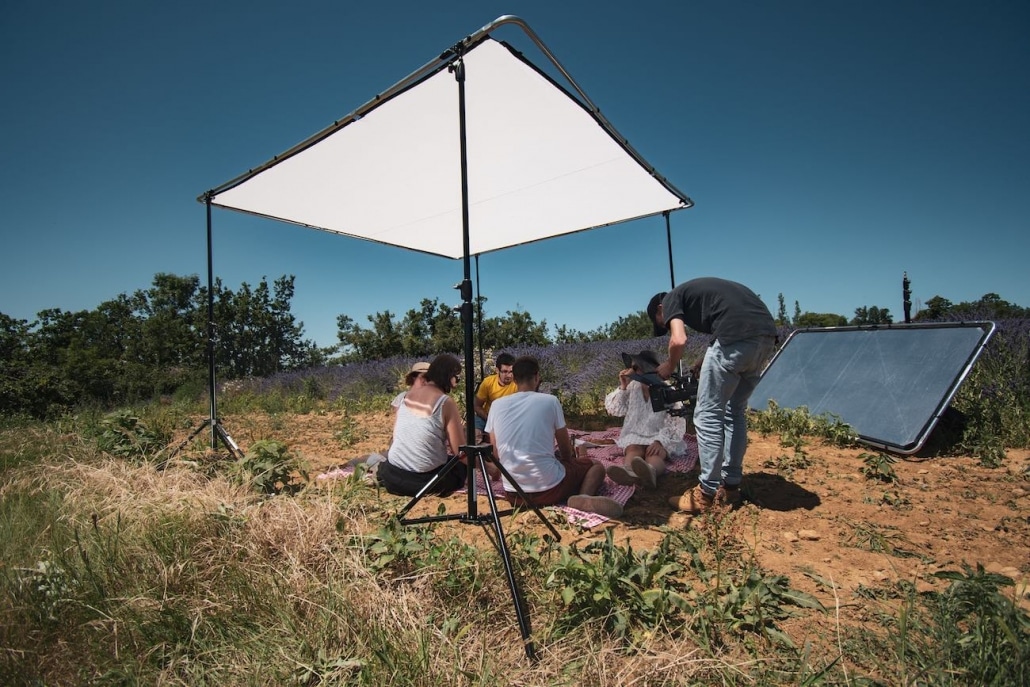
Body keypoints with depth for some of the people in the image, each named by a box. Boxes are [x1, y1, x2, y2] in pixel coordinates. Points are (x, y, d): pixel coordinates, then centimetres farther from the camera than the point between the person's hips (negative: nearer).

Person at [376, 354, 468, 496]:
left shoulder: (408, 394, 4)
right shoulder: (446, 402, -15)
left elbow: (397, 434, 13)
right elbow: (460, 452, -14)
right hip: (425, 480, -7)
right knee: (462, 466, 20)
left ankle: (378, 469, 16)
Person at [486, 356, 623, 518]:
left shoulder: (496, 405, 3)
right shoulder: (550, 401, -4)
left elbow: (496, 454, 10)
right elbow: (566, 451, 6)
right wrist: (570, 457, 28)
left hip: (513, 494, 4)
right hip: (548, 488, -3)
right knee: (596, 466, 21)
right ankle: (584, 497, -11)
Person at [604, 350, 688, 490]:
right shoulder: (632, 387, 6)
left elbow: (677, 423, -13)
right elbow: (614, 410, 4)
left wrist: (660, 441, -28)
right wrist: (623, 387, -8)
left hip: (662, 437, -2)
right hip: (635, 436, 2)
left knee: (654, 455, -36)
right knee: (633, 450, -33)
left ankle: (650, 471, -72)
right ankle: (628, 472, -67)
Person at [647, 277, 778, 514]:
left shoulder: (671, 298, 12)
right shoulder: (697, 291, 35)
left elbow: (679, 340, -5)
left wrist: (669, 367, 13)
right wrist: (704, 365, 32)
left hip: (737, 336, -9)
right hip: (767, 335, 9)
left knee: (708, 415, 1)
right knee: (735, 412, 18)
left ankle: (707, 494, 6)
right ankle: (730, 488, 24)